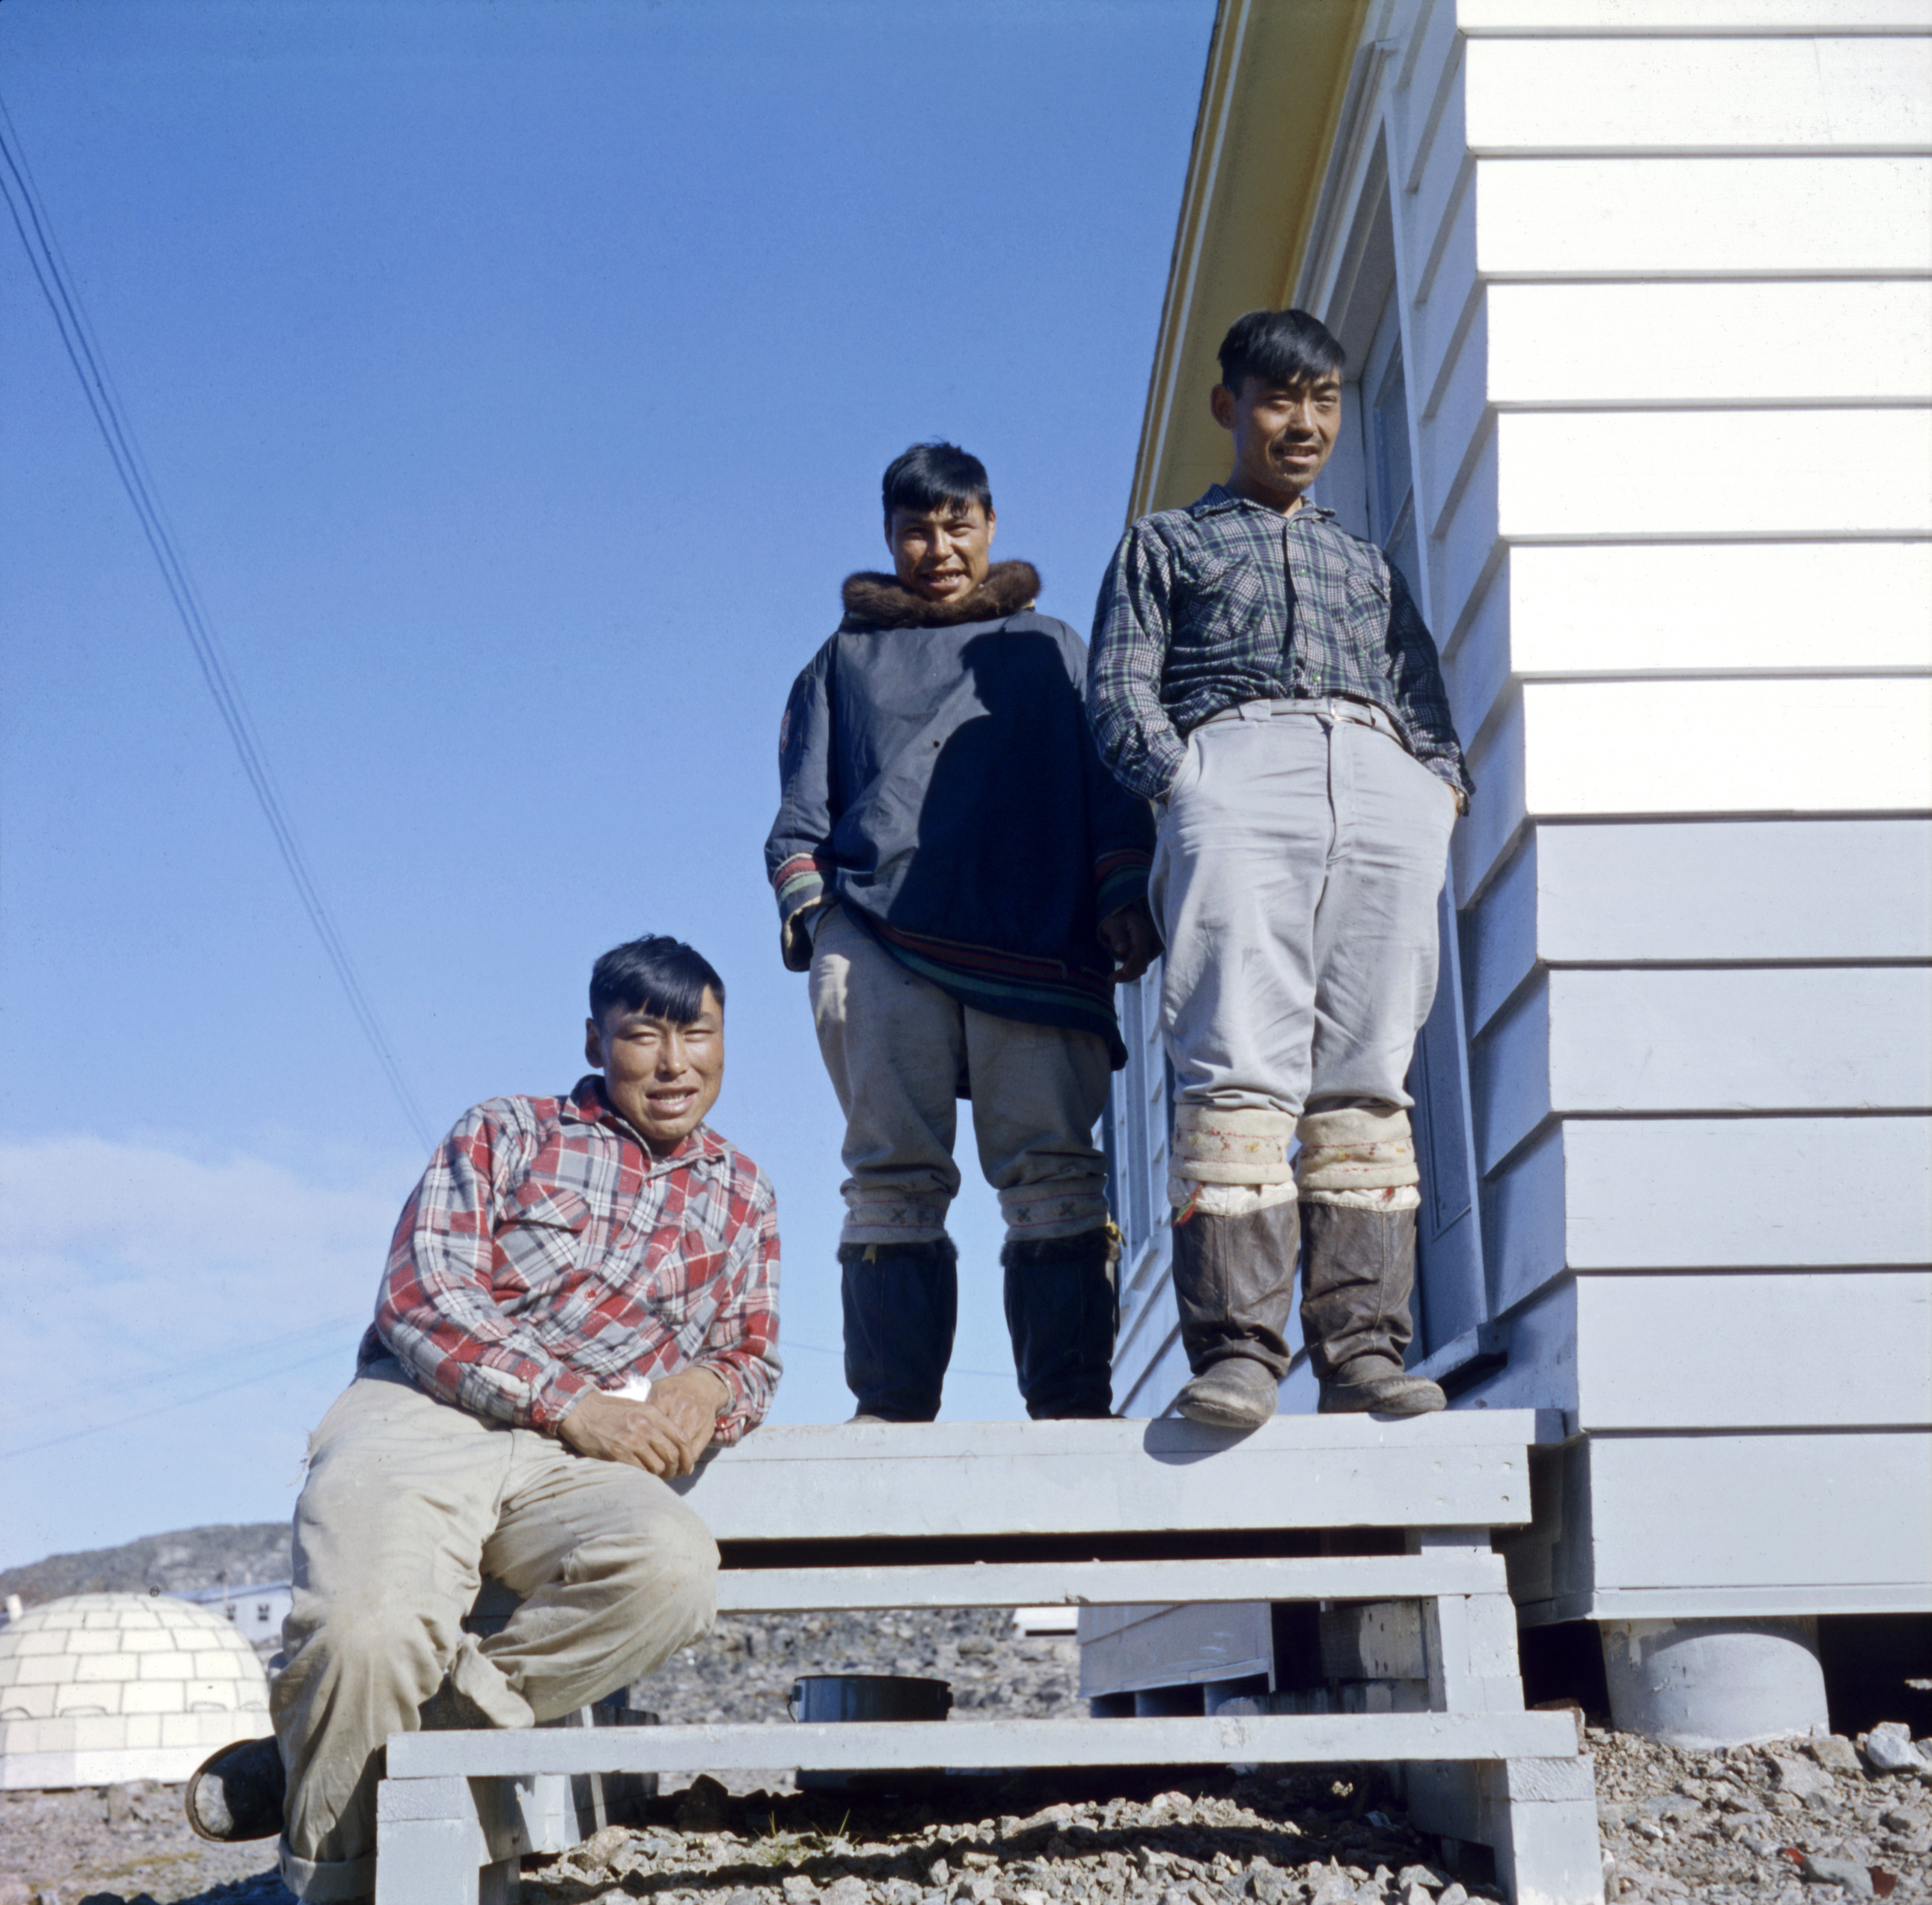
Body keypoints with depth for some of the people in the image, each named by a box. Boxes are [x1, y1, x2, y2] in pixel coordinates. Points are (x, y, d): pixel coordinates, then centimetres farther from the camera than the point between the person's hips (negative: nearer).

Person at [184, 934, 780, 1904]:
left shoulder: (744, 1196, 25)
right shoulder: (504, 1134, 13)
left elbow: (758, 1359, 28)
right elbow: (421, 1300, 0)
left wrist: (711, 1384, 1)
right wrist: (574, 1406, -12)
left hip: (576, 1467, 3)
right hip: (427, 1416, -3)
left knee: (673, 1569, -35)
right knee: (367, 1624, -36)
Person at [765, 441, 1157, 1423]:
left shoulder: (1053, 650, 26)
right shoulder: (845, 659, 26)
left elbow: (1111, 788, 17)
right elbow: (801, 807, 20)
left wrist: (1124, 900, 1)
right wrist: (805, 907, 2)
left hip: (1035, 944, 0)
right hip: (878, 940, 1)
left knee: (1053, 1170, -11)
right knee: (892, 1174, -7)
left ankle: (1073, 1401, -12)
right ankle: (891, 1407, -8)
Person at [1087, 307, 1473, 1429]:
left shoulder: (1373, 566, 35)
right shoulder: (1168, 543, 26)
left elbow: (1430, 701, 25)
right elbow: (1120, 692, 11)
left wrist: (1444, 788, 2)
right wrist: (1186, 790, -7)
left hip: (1386, 782, 3)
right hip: (1237, 761, -3)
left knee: (1367, 1076, -8)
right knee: (1240, 1065, -18)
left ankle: (1363, 1346, -13)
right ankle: (1237, 1346, -24)